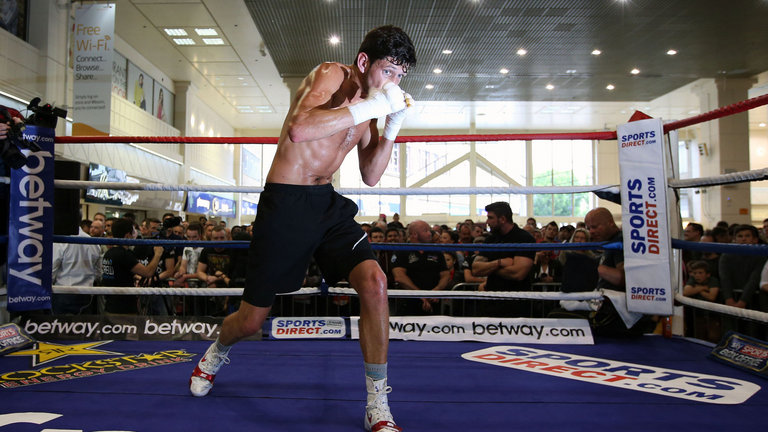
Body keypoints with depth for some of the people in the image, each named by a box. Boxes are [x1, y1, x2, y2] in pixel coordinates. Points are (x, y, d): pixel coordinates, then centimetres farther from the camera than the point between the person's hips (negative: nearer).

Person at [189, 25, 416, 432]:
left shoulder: (367, 106, 9)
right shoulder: (330, 75, -12)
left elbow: (370, 177, 10)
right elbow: (298, 129, -32)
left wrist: (391, 127, -3)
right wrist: (370, 106, -29)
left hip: (328, 203, 6)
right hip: (286, 203, -5)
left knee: (374, 281, -18)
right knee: (251, 321, 6)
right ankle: (216, 353, 46)